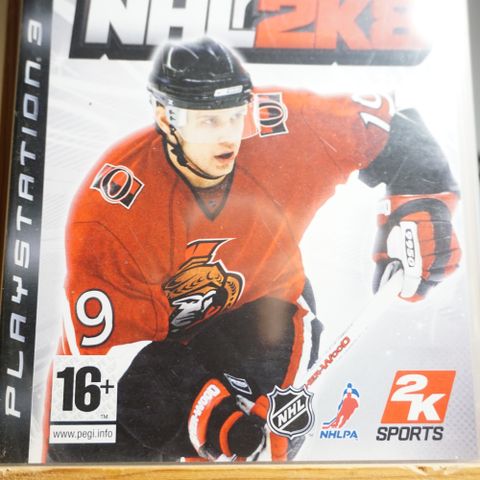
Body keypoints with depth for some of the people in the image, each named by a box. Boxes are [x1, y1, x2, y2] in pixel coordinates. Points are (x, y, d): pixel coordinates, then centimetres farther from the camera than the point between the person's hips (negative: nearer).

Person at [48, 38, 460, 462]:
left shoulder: (284, 130, -22)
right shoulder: (106, 207, -26)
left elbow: (387, 130, -7)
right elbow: (101, 343, -21)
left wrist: (417, 206, -20)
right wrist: (200, 401, -29)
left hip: (261, 307, 2)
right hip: (156, 339, 0)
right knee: (83, 447, -8)